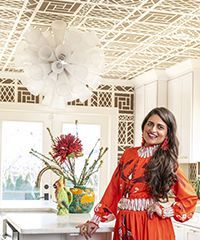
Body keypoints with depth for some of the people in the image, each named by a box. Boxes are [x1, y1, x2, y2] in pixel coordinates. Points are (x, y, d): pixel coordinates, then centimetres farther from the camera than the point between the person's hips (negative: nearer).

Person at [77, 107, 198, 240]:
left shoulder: (167, 162, -3)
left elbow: (190, 198, 0)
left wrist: (164, 210, -13)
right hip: (124, 226, 4)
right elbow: (113, 189, 8)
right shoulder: (129, 154, 7)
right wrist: (95, 220, 6)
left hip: (152, 226, -3)